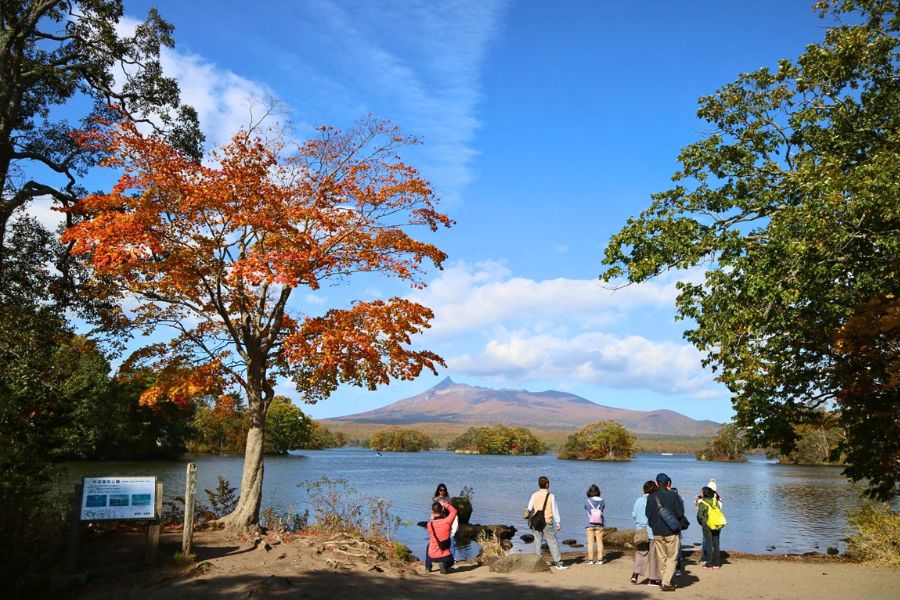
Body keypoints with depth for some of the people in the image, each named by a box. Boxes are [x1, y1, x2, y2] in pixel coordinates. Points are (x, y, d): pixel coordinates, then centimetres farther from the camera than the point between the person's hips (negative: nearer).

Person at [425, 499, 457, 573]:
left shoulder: (429, 524, -7)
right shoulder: (446, 522, -14)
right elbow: (454, 511, 5)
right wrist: (444, 504, 10)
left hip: (432, 556, 3)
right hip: (445, 557, -2)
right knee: (450, 562, 32)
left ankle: (428, 567, 26)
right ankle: (444, 565, -4)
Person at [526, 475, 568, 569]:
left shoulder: (534, 495, 1)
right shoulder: (551, 496, -6)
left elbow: (529, 509, 4)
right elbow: (555, 510, -4)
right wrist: (558, 523, 4)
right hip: (548, 522, -3)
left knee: (537, 541, 7)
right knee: (553, 542, 3)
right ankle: (558, 562, 4)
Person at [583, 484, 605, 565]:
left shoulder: (587, 501, -9)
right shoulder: (602, 501, -4)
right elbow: (603, 509, 7)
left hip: (590, 524, -1)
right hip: (599, 524, 2)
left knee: (590, 542, 4)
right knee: (599, 542, 7)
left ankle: (590, 560, 5)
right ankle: (600, 559, 8)